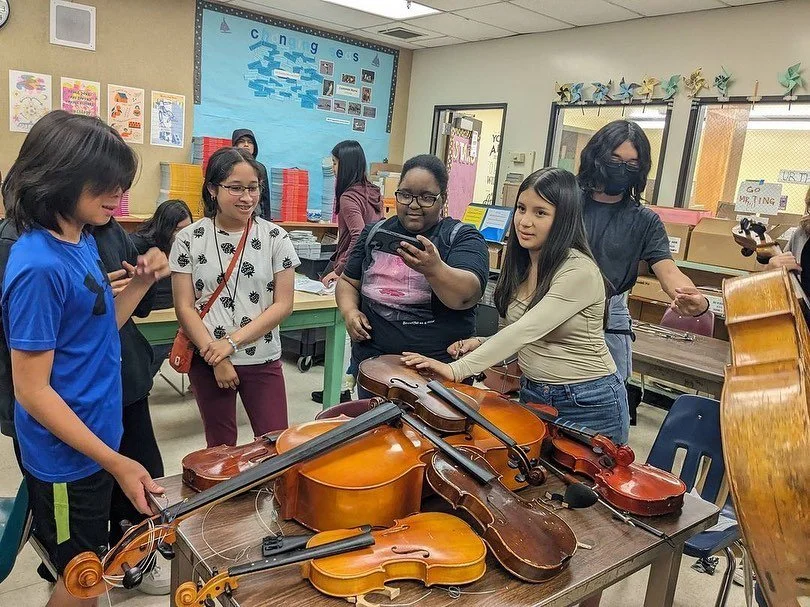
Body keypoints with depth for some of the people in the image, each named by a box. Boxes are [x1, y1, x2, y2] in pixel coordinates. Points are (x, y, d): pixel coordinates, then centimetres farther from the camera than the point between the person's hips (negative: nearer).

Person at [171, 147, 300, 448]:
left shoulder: (275, 238, -3)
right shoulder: (189, 239, -3)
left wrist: (233, 341, -14)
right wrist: (217, 359, -11)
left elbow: (283, 304, -6)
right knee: (220, 446, 13)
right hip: (207, 360, 0)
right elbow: (185, 307, -4)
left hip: (263, 360, 0)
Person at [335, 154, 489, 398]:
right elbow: (348, 282, 16)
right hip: (371, 363, 4)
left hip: (438, 369, -3)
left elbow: (467, 296, -22)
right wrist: (349, 311, -5)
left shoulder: (463, 238, -6)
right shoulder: (374, 232, 8)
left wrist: (434, 268, -40)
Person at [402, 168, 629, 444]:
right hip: (532, 394, 6)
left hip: (588, 406, -6)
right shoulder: (520, 266, 2)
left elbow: (526, 331, -31)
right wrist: (481, 343, -8)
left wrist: (457, 369, -35)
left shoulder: (579, 272, -22)